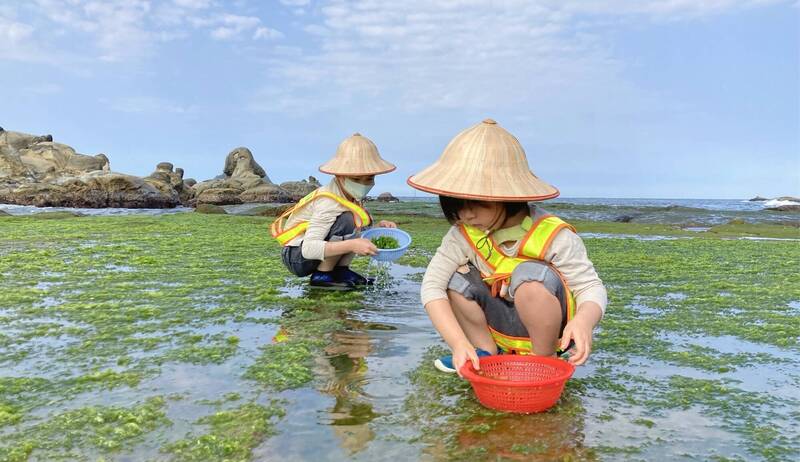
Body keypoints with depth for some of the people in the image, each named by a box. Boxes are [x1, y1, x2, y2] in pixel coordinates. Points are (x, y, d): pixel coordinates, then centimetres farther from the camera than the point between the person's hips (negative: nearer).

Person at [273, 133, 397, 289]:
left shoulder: (352, 195, -2)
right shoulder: (329, 203, -28)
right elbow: (308, 249, -36)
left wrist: (378, 227, -16)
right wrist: (351, 245, -44)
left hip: (316, 256, 9)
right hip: (296, 256, -9)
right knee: (347, 221, -29)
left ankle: (340, 270, 1)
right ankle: (321, 276, -15)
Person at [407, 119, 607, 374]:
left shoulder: (554, 236, -25)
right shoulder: (464, 234, -16)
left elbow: (591, 287, -20)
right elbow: (432, 285, -22)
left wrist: (583, 321, -45)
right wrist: (459, 343, -35)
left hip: (547, 329, -4)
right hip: (501, 331, 4)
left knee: (531, 274, -33)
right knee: (456, 276, -17)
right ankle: (486, 352, -1)